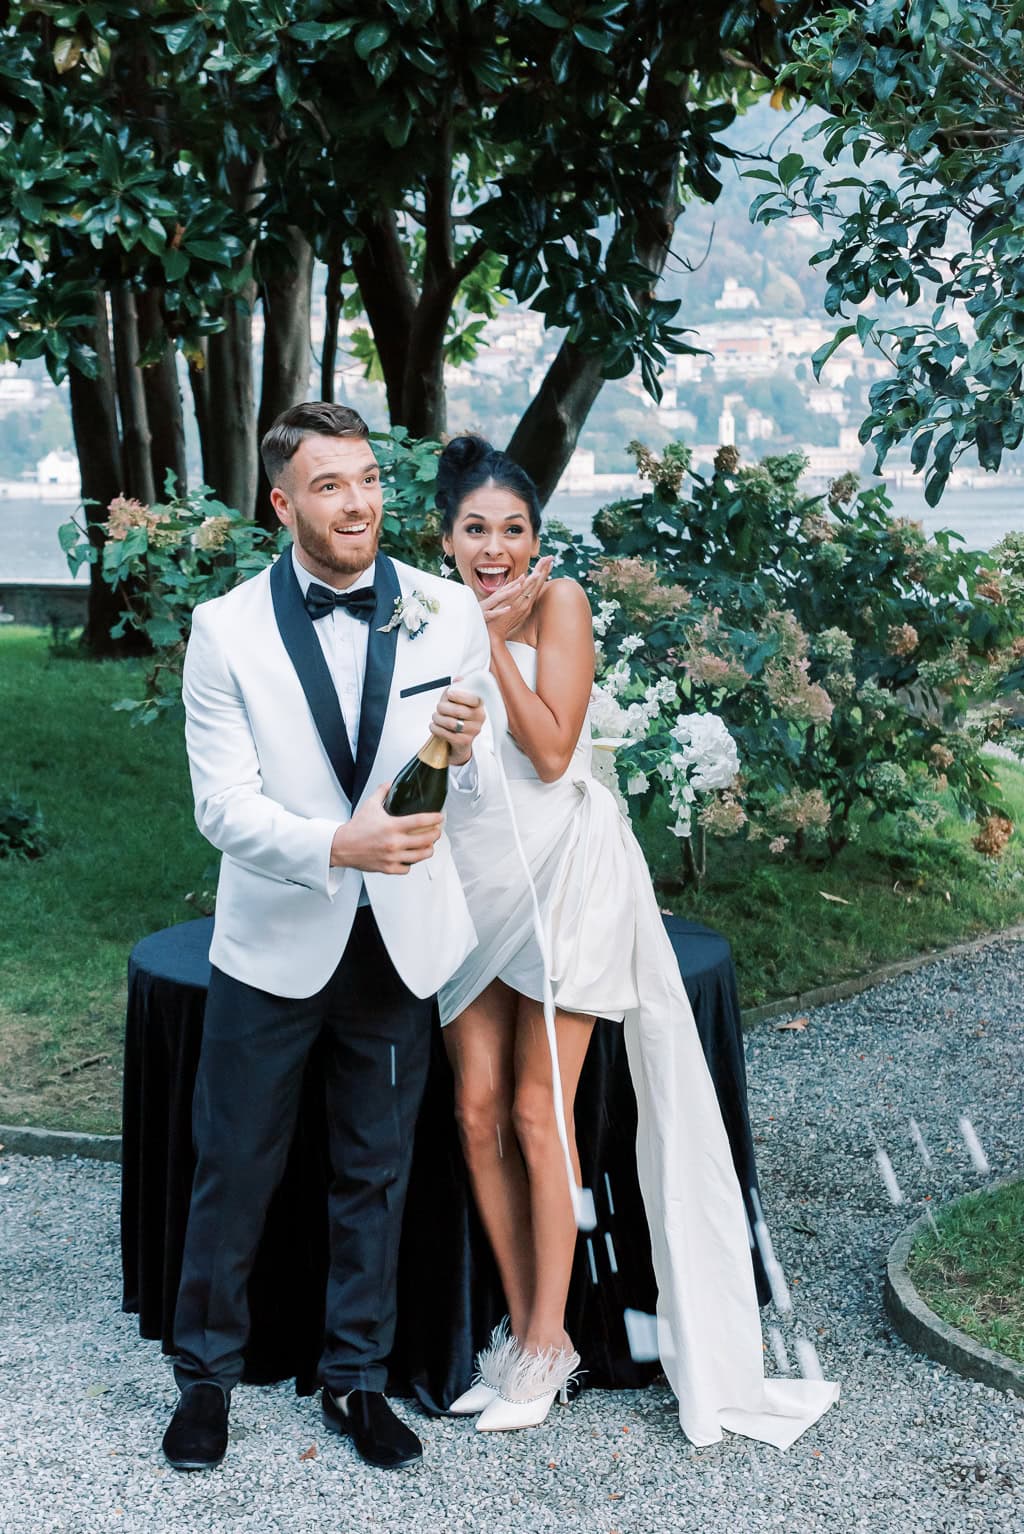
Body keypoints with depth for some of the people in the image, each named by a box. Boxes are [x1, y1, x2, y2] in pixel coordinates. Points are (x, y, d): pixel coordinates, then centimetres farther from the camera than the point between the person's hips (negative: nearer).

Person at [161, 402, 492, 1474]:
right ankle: (207, 1375, 28)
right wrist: (340, 845, -30)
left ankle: (357, 1378, 32)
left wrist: (463, 755, -25)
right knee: (232, 1171, 9)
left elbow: (472, 799, -1)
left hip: (399, 943, 2)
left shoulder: (450, 615, -3)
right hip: (273, 944, -2)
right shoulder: (227, 629, -8)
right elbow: (223, 805, -13)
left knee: (375, 1176, 15)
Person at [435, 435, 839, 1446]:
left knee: (538, 1118, -4)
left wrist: (490, 637, -14)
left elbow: (550, 750, -14)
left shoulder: (557, 603, -6)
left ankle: (547, 1344, 8)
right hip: (471, 883, 5)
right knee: (477, 1113, 2)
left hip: (561, 876, -5)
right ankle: (523, 1328, 16)